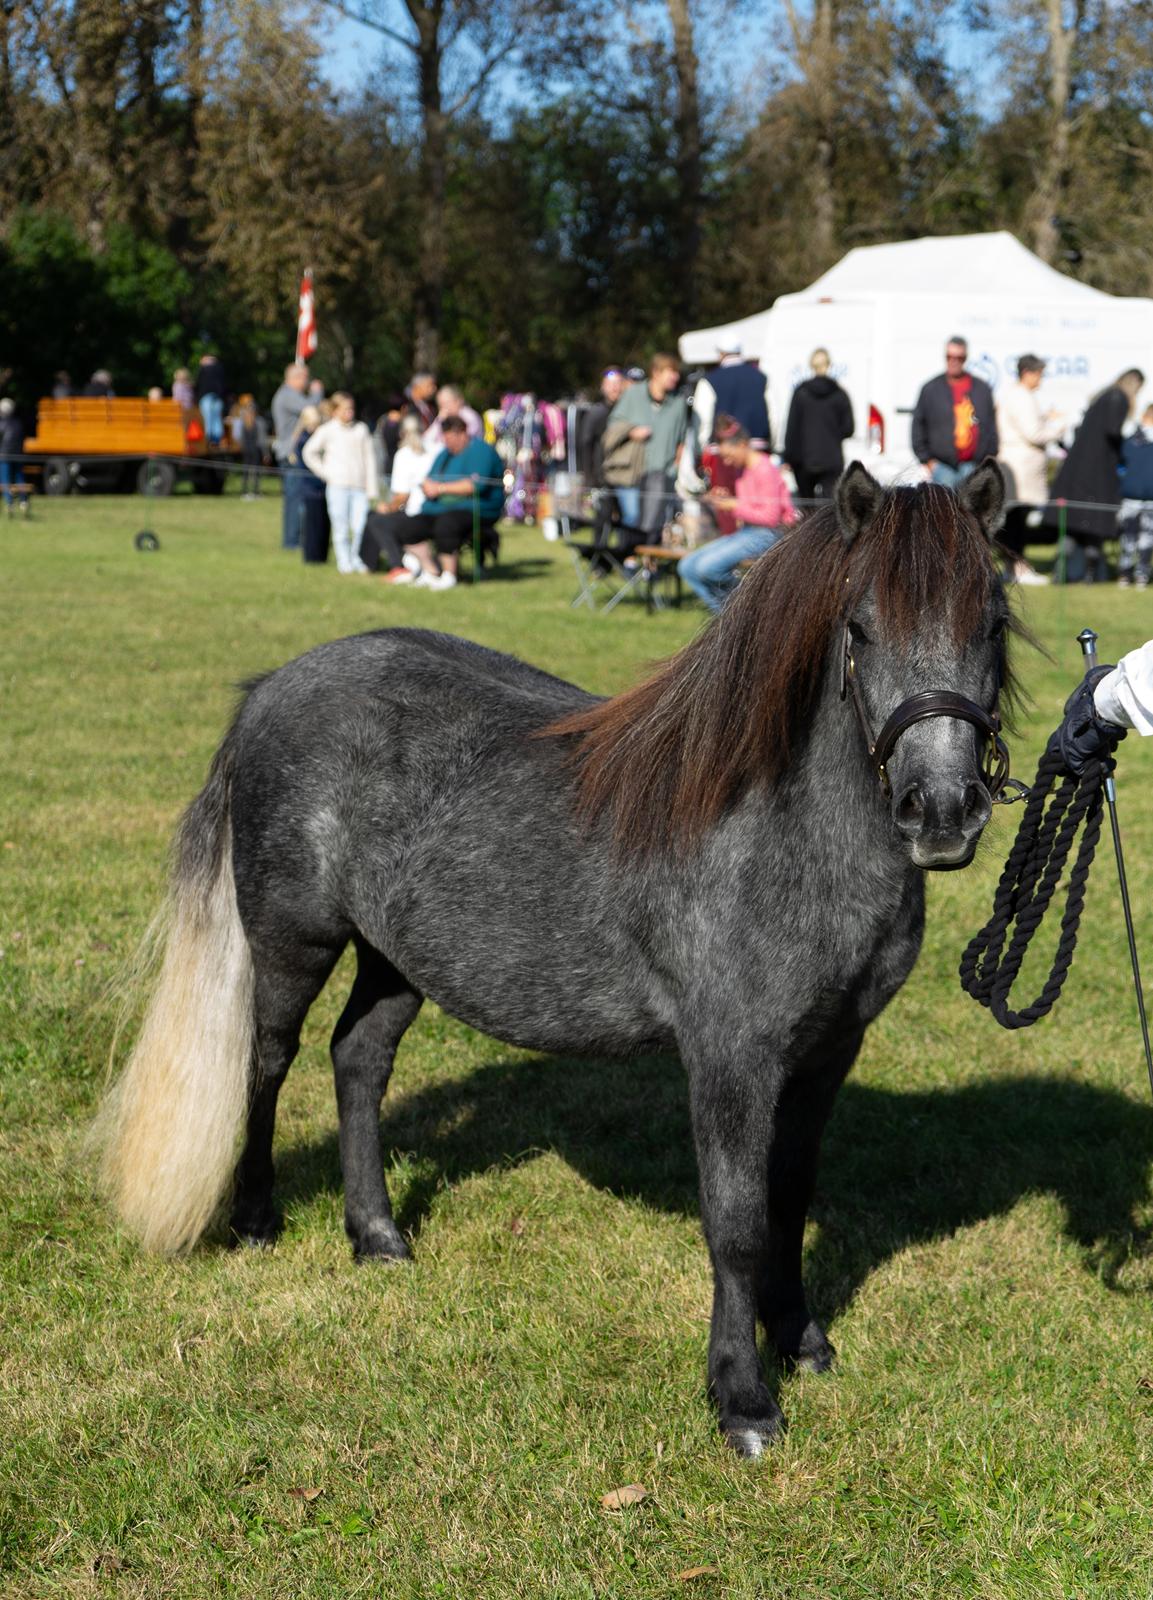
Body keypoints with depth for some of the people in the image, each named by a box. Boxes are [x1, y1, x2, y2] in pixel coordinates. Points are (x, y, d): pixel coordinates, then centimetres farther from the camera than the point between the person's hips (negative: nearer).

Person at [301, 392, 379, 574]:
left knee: (360, 526, -6)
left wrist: (372, 487, 6)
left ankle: (357, 560, 9)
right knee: (341, 528, -1)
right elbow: (309, 453, 11)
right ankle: (344, 563, 7)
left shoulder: (361, 429, 11)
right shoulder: (327, 430, 5)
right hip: (337, 485, -2)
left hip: (359, 486, 2)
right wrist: (324, 472, 3)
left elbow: (369, 458, 11)